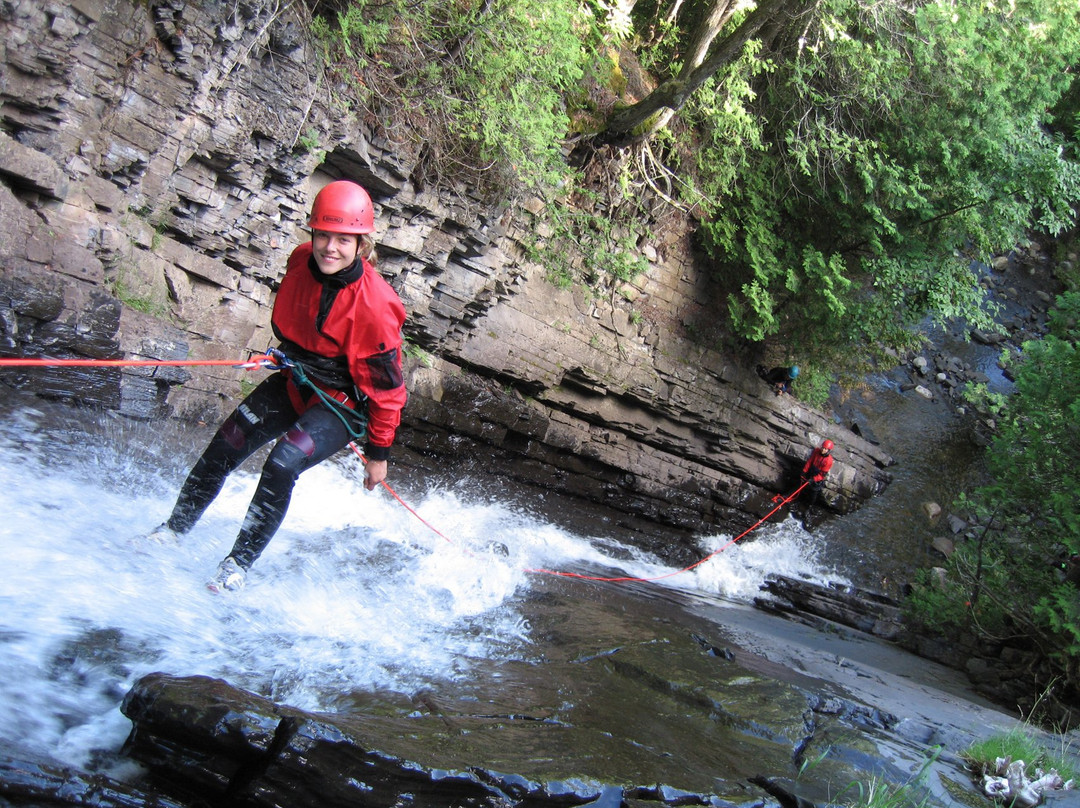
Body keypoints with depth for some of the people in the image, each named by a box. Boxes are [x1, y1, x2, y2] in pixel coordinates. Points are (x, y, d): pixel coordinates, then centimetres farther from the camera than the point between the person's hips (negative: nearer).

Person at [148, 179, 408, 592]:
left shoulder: (374, 307, -30)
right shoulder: (301, 261, -12)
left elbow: (387, 388, -20)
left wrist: (379, 453, -14)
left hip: (344, 403, -6)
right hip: (296, 381, 7)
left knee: (282, 464, -26)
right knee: (224, 446, 3)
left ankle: (240, 562, -9)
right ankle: (175, 530, 22)